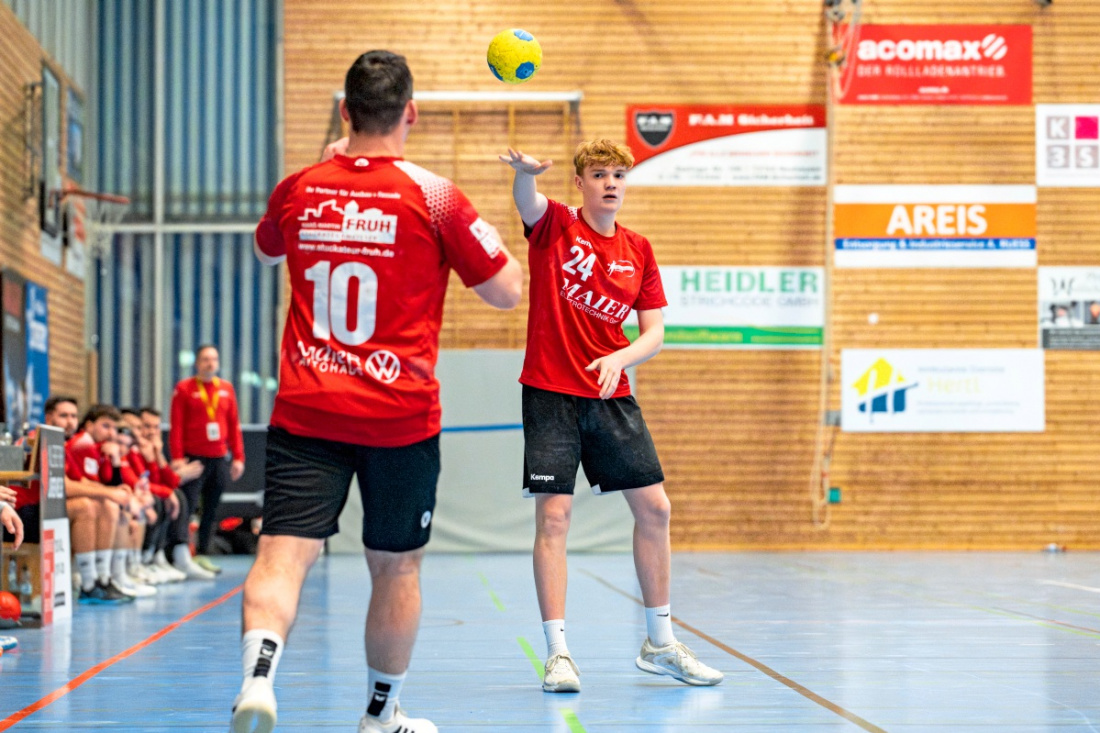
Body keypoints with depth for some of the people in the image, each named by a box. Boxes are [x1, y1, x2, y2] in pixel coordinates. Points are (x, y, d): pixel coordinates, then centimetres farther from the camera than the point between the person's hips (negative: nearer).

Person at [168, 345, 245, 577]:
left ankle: (202, 555, 13)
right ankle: (181, 555, -24)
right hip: (194, 457, -5)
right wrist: (177, 457, -13)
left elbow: (234, 425, 12)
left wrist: (238, 457, 7)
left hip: (220, 458, 5)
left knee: (211, 510, 7)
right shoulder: (184, 389, 0)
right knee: (187, 505, -14)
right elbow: (176, 426, -5)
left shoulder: (226, 388, 11)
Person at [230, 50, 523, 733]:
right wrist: (490, 237, 19)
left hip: (305, 414, 2)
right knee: (397, 568, 13)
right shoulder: (432, 196, -7)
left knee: (283, 554, -6)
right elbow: (507, 291, 1)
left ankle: (257, 673, -32)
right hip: (400, 417, -2)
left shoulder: (299, 189, 3)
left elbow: (267, 248, 28)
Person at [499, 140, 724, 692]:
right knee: (553, 516, -9)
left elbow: (655, 334, 6)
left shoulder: (638, 251, 8)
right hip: (551, 393, -4)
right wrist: (525, 170, -51)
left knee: (654, 509, 5)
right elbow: (526, 197, -27)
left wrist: (620, 358, -16)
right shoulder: (554, 226, -2)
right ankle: (558, 652, -2)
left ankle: (660, 644, 19)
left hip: (612, 396, 5)